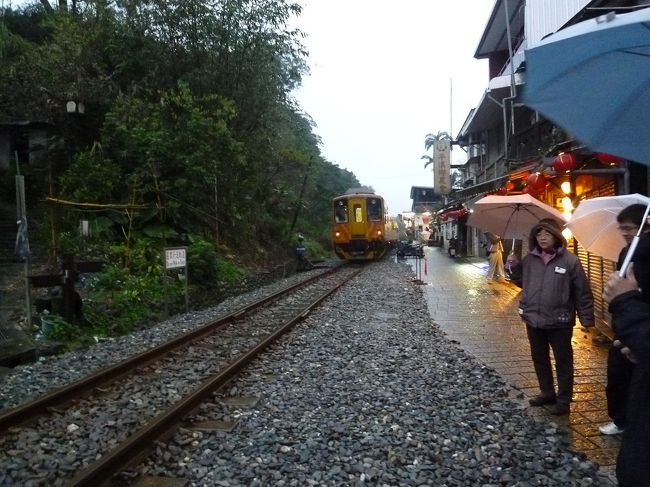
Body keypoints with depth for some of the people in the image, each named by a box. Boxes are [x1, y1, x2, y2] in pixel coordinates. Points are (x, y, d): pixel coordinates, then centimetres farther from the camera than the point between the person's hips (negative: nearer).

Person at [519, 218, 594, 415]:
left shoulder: (569, 260, -10)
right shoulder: (529, 259, 3)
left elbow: (583, 292, -8)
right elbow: (522, 282, 17)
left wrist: (587, 318, -8)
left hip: (559, 322, -5)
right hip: (533, 320, 5)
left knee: (563, 362, 9)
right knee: (539, 359, 18)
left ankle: (563, 400, 22)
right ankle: (547, 393, 36)